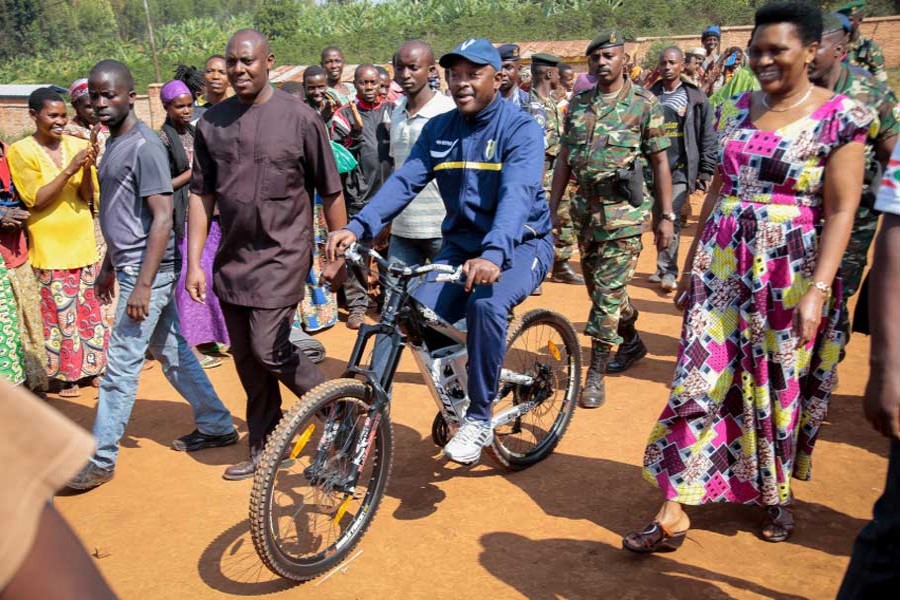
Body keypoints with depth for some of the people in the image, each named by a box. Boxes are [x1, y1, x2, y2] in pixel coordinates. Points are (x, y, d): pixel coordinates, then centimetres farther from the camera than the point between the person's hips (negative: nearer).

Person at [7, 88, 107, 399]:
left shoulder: (77, 145, 1)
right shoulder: (20, 150, -6)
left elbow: (88, 196, 2)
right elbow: (36, 200, -12)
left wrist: (87, 168, -16)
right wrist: (70, 169, -21)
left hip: (83, 240, 3)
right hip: (50, 245, -3)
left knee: (90, 308, 10)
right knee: (60, 312, 1)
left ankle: (92, 366, 23)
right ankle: (64, 374, 14)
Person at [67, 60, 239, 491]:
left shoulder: (144, 145, -16)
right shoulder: (114, 143, 12)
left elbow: (162, 217, -20)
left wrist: (142, 284, -22)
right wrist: (109, 267, 21)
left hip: (147, 270, -9)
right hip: (129, 266, 9)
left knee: (121, 367, -2)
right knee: (173, 354, 16)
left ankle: (100, 460, 9)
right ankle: (216, 426, 28)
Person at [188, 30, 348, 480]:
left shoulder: (300, 118, -7)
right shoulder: (212, 122, 4)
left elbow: (330, 192, -3)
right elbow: (201, 194, 6)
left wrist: (339, 254, -2)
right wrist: (194, 262, 3)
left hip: (281, 256, -5)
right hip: (232, 258, 5)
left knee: (268, 349, -12)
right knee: (246, 360, 10)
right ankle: (263, 447, 26)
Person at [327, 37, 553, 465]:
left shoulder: (521, 128, -13)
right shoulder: (438, 129, 3)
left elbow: (517, 194, -30)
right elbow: (405, 181, -9)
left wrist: (493, 254, -48)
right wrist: (358, 226, -27)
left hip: (519, 244, -5)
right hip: (461, 243, 5)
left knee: (486, 303, -35)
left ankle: (478, 417, -15)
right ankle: (460, 388, 12)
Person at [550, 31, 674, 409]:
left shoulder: (644, 103, -5)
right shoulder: (578, 103, 8)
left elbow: (660, 162, -4)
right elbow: (564, 158, 11)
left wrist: (667, 216, -7)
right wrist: (551, 209, 8)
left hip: (623, 211, -6)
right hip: (585, 207, 6)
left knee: (609, 292, -6)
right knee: (598, 287, 16)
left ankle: (596, 374, 3)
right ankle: (632, 343, 39)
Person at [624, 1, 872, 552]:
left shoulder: (840, 117, -6)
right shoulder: (737, 110, 8)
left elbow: (841, 211, -10)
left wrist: (818, 289, -19)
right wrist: (692, 263, 12)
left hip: (791, 274, -3)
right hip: (723, 267, 4)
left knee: (782, 386, 11)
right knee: (701, 380, 0)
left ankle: (777, 491, 35)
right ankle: (675, 510, 6)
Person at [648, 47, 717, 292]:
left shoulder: (696, 97, 0)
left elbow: (708, 136, 0)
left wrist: (706, 171, -4)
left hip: (681, 168, -3)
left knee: (672, 218, -11)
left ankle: (667, 270, -3)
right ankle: (665, 268, 21)